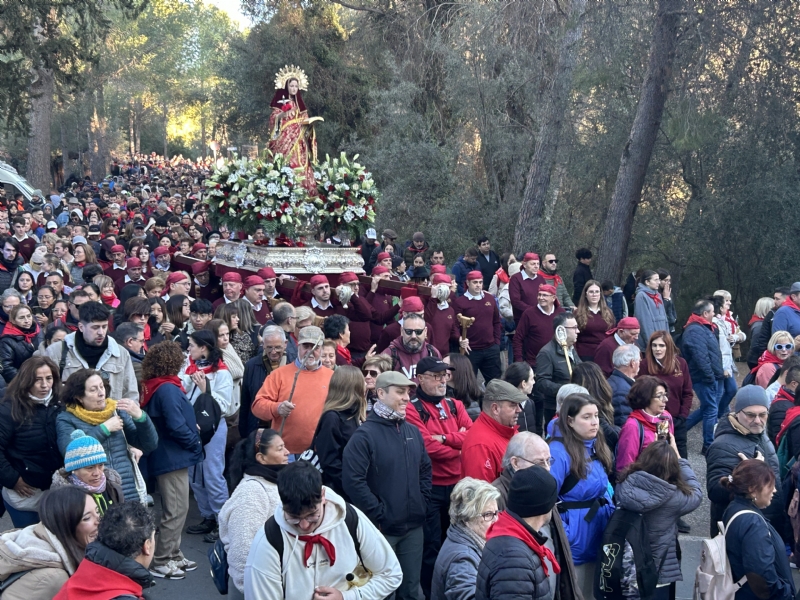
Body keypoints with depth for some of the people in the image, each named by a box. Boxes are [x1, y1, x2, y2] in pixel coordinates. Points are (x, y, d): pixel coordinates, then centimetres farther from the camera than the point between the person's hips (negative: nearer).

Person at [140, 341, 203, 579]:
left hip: (168, 455, 10)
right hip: (173, 456, -10)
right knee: (176, 510, -2)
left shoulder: (155, 387, 8)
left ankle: (173, 555, 25)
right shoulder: (167, 389, -21)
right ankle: (161, 562, 4)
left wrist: (191, 427, 3)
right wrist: (196, 443, -10)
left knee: (175, 509, 17)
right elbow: (176, 426, -24)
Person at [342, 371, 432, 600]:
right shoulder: (365, 434, -13)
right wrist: (378, 514, -16)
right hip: (381, 528, -6)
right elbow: (352, 480, -20)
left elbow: (425, 470, 19)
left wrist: (422, 502, 6)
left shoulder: (413, 431, 9)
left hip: (413, 526, 6)